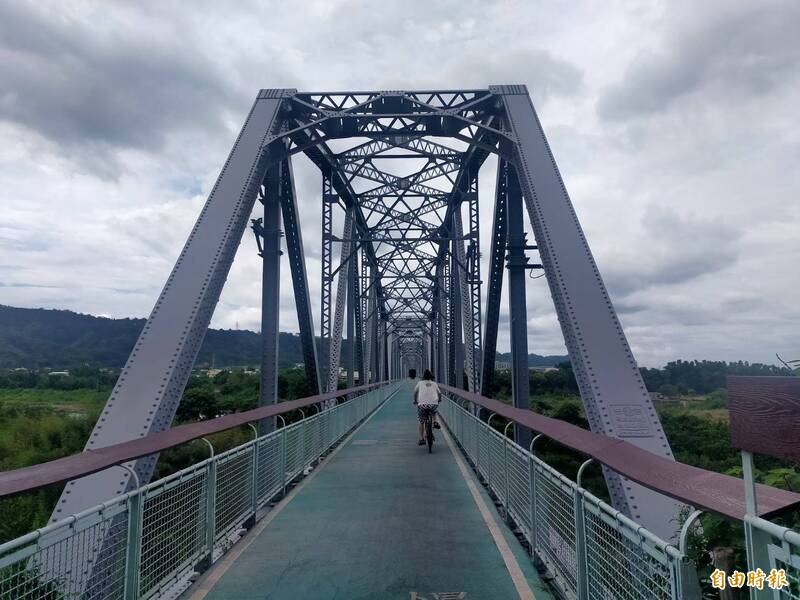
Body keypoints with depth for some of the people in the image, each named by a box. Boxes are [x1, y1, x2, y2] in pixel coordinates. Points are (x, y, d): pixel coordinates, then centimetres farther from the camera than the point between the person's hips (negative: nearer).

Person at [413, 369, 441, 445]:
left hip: (422, 404, -1)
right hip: (433, 404, 1)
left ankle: (422, 439, 10)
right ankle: (435, 422, 10)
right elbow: (439, 393, 28)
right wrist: (439, 400, 49)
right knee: (434, 413, 36)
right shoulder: (434, 384, 18)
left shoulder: (420, 383, 17)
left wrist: (415, 401, 47)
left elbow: (415, 392, 30)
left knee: (421, 422, 16)